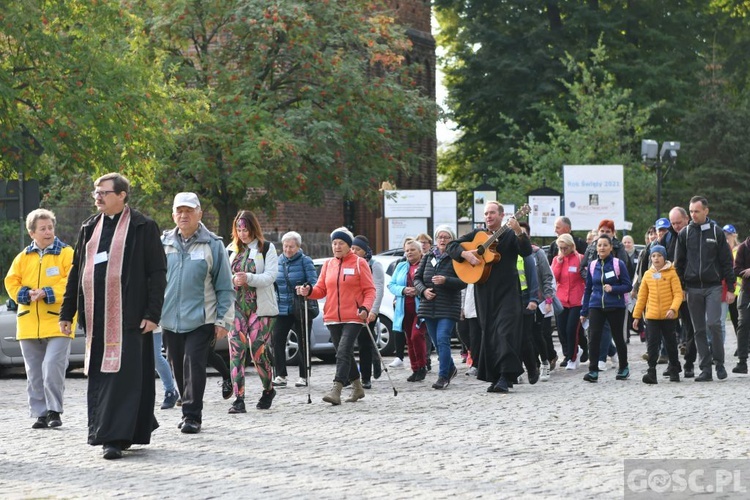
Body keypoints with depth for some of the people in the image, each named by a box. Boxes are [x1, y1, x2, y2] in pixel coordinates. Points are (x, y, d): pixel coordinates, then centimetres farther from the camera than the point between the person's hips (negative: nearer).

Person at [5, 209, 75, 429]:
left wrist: (47, 293, -17)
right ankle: (39, 413, 17)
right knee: (34, 373, 8)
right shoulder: (23, 257, 11)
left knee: (52, 367, -16)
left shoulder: (66, 253, -1)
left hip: (57, 322, -5)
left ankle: (54, 410, -3)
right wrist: (26, 294, -8)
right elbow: (11, 282, 10)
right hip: (28, 325, 5)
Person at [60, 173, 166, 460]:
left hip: (128, 316, -6)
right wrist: (67, 312, 14)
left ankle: (116, 437, -11)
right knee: (98, 376, 8)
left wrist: (152, 314, -11)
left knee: (123, 374, -9)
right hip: (95, 317, 6)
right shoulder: (89, 228, 15)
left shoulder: (143, 227, -2)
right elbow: (76, 271, 18)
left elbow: (158, 272, -4)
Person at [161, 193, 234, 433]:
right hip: (170, 320, 4)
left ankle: (192, 416, -7)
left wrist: (223, 320, -3)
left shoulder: (212, 245, 0)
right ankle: (188, 411, 24)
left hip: (200, 320, -4)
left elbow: (224, 286, 1)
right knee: (178, 368, 10)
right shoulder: (165, 243, 8)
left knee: (194, 366, -11)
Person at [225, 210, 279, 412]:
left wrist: (249, 278, -22)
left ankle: (268, 390, 20)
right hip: (236, 306, 3)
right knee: (236, 350, -8)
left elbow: (270, 276, -7)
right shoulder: (231, 250, 14)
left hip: (260, 308, -3)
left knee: (259, 351, -5)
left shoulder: (266, 248, 3)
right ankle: (239, 398, -8)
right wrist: (233, 280, -10)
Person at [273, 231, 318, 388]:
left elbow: (314, 283, -9)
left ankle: (303, 376, 13)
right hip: (282, 309, 4)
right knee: (277, 340, -8)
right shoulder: (278, 261, 9)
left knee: (303, 343, 5)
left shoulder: (305, 261, -4)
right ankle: (280, 375, -1)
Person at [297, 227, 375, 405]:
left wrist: (365, 308, -19)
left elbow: (370, 290, -2)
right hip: (333, 317, 6)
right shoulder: (328, 265, 12)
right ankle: (357, 388, 29)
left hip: (353, 317, -6)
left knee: (343, 352, -18)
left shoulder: (359, 263, -1)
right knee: (345, 354, 13)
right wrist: (309, 291, -11)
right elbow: (321, 289, 10)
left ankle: (336, 390, -24)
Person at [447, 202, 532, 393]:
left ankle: (506, 376, -18)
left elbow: (526, 251, -13)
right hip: (484, 291, 4)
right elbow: (451, 246, 13)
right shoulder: (477, 234, 14)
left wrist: (519, 233, -29)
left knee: (505, 331, -15)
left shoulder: (511, 235, 3)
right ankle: (494, 377, 11)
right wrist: (465, 254, -7)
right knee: (488, 333, 5)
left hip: (507, 291, -4)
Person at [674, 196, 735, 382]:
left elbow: (726, 261, 3)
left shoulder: (716, 232, 2)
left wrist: (730, 288, -1)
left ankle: (719, 362, 2)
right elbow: (679, 262, 10)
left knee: (713, 324, -15)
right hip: (693, 288, 2)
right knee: (699, 330, 3)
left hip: (713, 286, -2)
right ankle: (706, 368, 7)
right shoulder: (685, 233, 6)